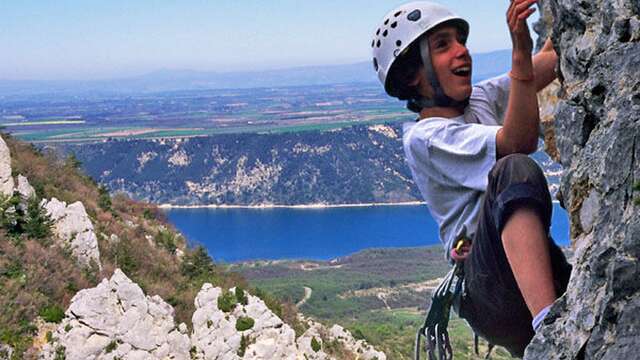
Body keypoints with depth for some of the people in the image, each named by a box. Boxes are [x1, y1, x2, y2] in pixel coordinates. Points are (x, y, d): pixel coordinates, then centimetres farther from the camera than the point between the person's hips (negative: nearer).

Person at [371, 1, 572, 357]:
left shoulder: (482, 98, 20)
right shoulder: (423, 138, -4)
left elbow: (552, 60, 12)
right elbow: (517, 143, -19)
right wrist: (521, 55, -30)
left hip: (541, 269, 8)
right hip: (490, 284, -8)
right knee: (517, 170, -33)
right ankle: (549, 324, -46)